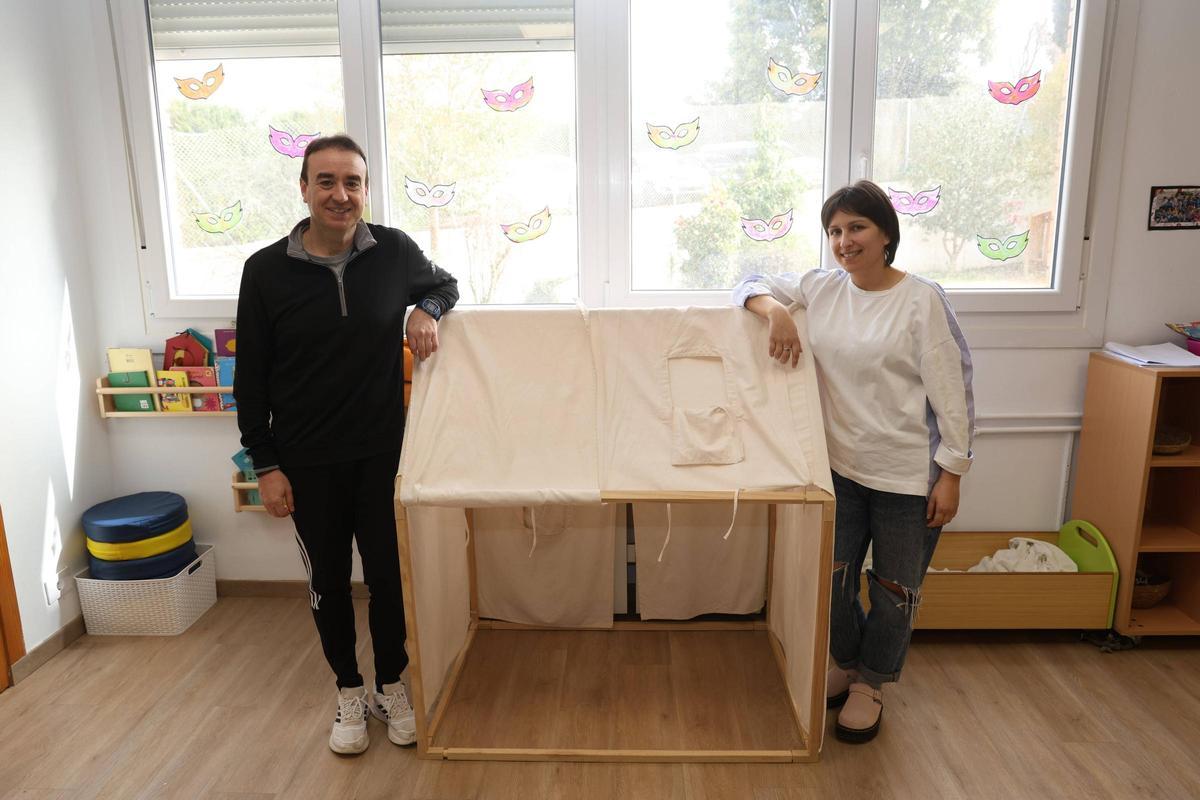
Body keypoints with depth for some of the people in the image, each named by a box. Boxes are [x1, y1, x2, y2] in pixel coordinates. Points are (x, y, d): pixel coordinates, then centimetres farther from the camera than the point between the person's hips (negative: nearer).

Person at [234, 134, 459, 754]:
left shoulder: (394, 251, -5)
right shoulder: (266, 271, -8)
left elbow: (444, 284, 17)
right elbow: (250, 378, -2)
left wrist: (426, 309, -6)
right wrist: (265, 464, -4)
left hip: (382, 452, 1)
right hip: (307, 463, 0)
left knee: (389, 572, 9)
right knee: (327, 580, 13)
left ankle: (392, 686, 32)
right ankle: (348, 692, 35)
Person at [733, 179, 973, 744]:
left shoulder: (921, 300, -11)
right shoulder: (820, 288, 2)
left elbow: (951, 391, -11)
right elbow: (752, 285, 10)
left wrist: (951, 474, -12)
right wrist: (775, 310, -13)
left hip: (909, 475, -4)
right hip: (840, 468, 4)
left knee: (895, 588, 11)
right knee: (832, 578, 13)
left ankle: (871, 683, 34)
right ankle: (846, 664, 40)